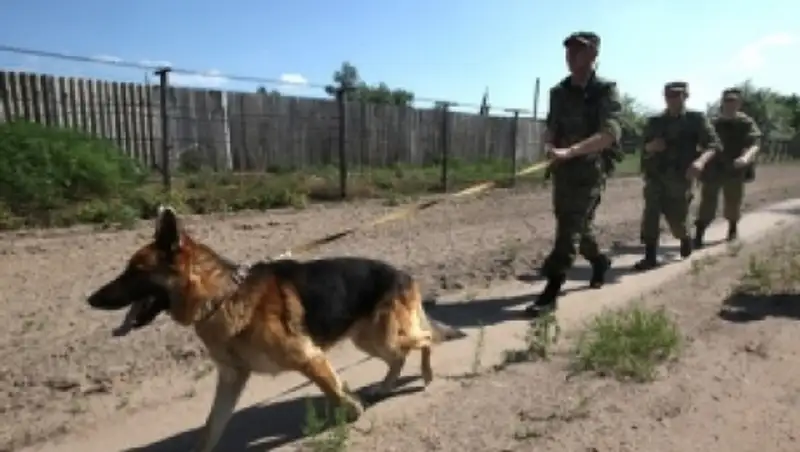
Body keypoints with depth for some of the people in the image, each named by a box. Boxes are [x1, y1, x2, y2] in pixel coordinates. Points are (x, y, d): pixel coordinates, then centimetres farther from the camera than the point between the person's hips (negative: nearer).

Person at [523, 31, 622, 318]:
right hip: (562, 171, 6)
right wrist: (549, 145, -8)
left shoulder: (606, 91, -9)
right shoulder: (559, 91, 8)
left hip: (589, 171, -6)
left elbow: (610, 133, -23)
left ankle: (550, 293, -8)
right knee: (575, 228, 17)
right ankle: (599, 261, 44)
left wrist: (569, 151, -34)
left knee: (569, 231, -10)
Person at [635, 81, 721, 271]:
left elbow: (713, 144, -8)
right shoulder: (654, 121, 10)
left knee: (677, 221, 3)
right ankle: (650, 257, -10)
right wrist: (651, 146, -11)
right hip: (655, 177, 2)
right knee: (650, 215, -16)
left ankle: (685, 239, 38)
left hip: (680, 178, -2)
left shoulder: (697, 119, 2)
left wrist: (701, 160, -29)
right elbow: (644, 147, 14)